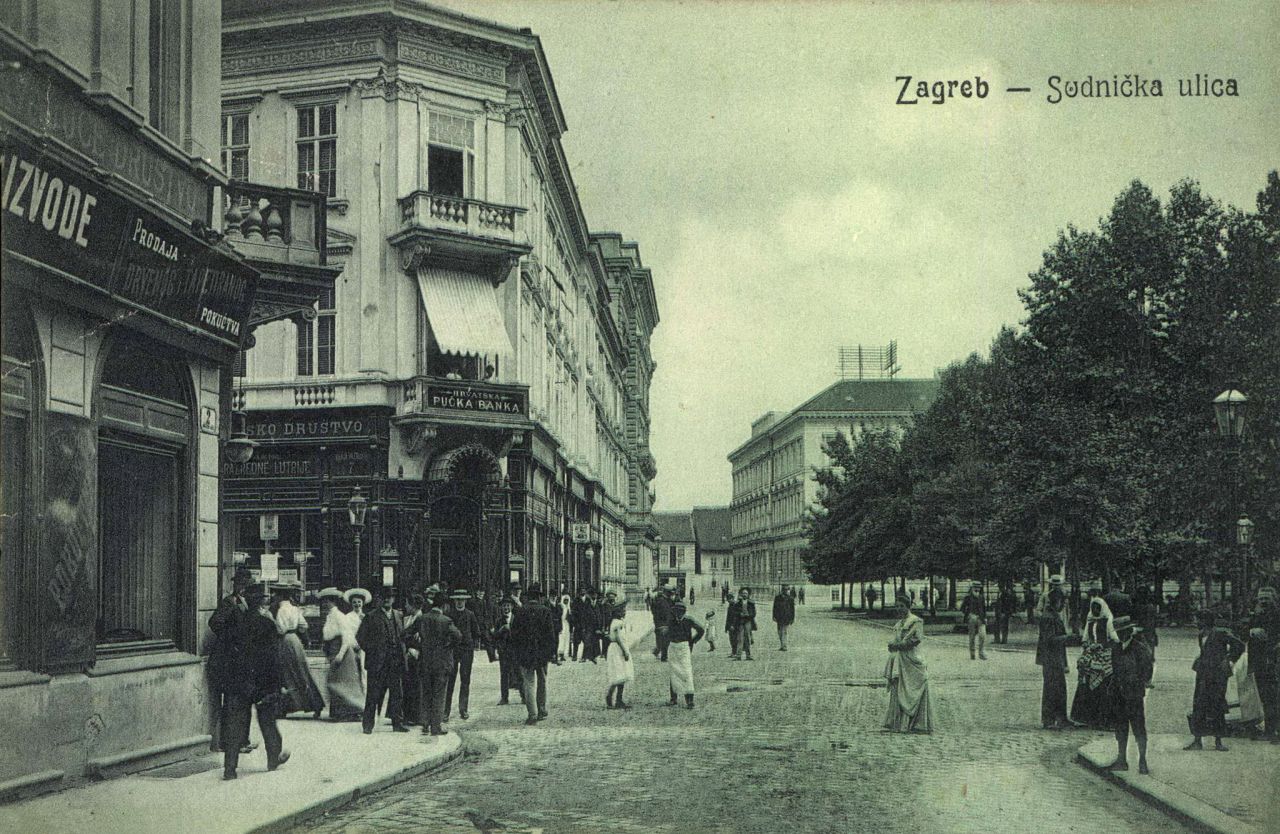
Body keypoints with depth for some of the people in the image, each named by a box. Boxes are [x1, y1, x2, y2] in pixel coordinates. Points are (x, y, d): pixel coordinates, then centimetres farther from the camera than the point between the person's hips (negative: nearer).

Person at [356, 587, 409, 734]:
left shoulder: (399, 616, 14)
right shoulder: (371, 617, -1)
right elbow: (360, 637, 0)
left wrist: (402, 653, 8)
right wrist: (370, 651, -4)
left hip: (396, 662, 4)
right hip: (377, 662, -4)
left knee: (397, 694, 5)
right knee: (373, 695, -1)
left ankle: (397, 723, 12)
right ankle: (368, 724, 6)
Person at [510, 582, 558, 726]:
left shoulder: (520, 611, -5)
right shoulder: (546, 611, -5)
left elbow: (514, 632, -1)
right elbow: (551, 633, -4)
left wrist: (516, 652, 8)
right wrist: (552, 652, 3)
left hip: (525, 653, -1)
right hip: (542, 652, 1)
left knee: (529, 683, 2)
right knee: (542, 681, 18)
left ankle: (533, 715, -2)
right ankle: (542, 711, 23)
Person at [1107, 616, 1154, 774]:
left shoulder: (1140, 648, -8)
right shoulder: (1115, 648, 10)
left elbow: (1147, 672, -7)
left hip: (1135, 694, -6)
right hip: (1119, 694, 6)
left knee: (1139, 728, -3)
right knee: (1120, 728, 10)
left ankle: (1142, 762, 4)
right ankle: (1121, 760, 18)